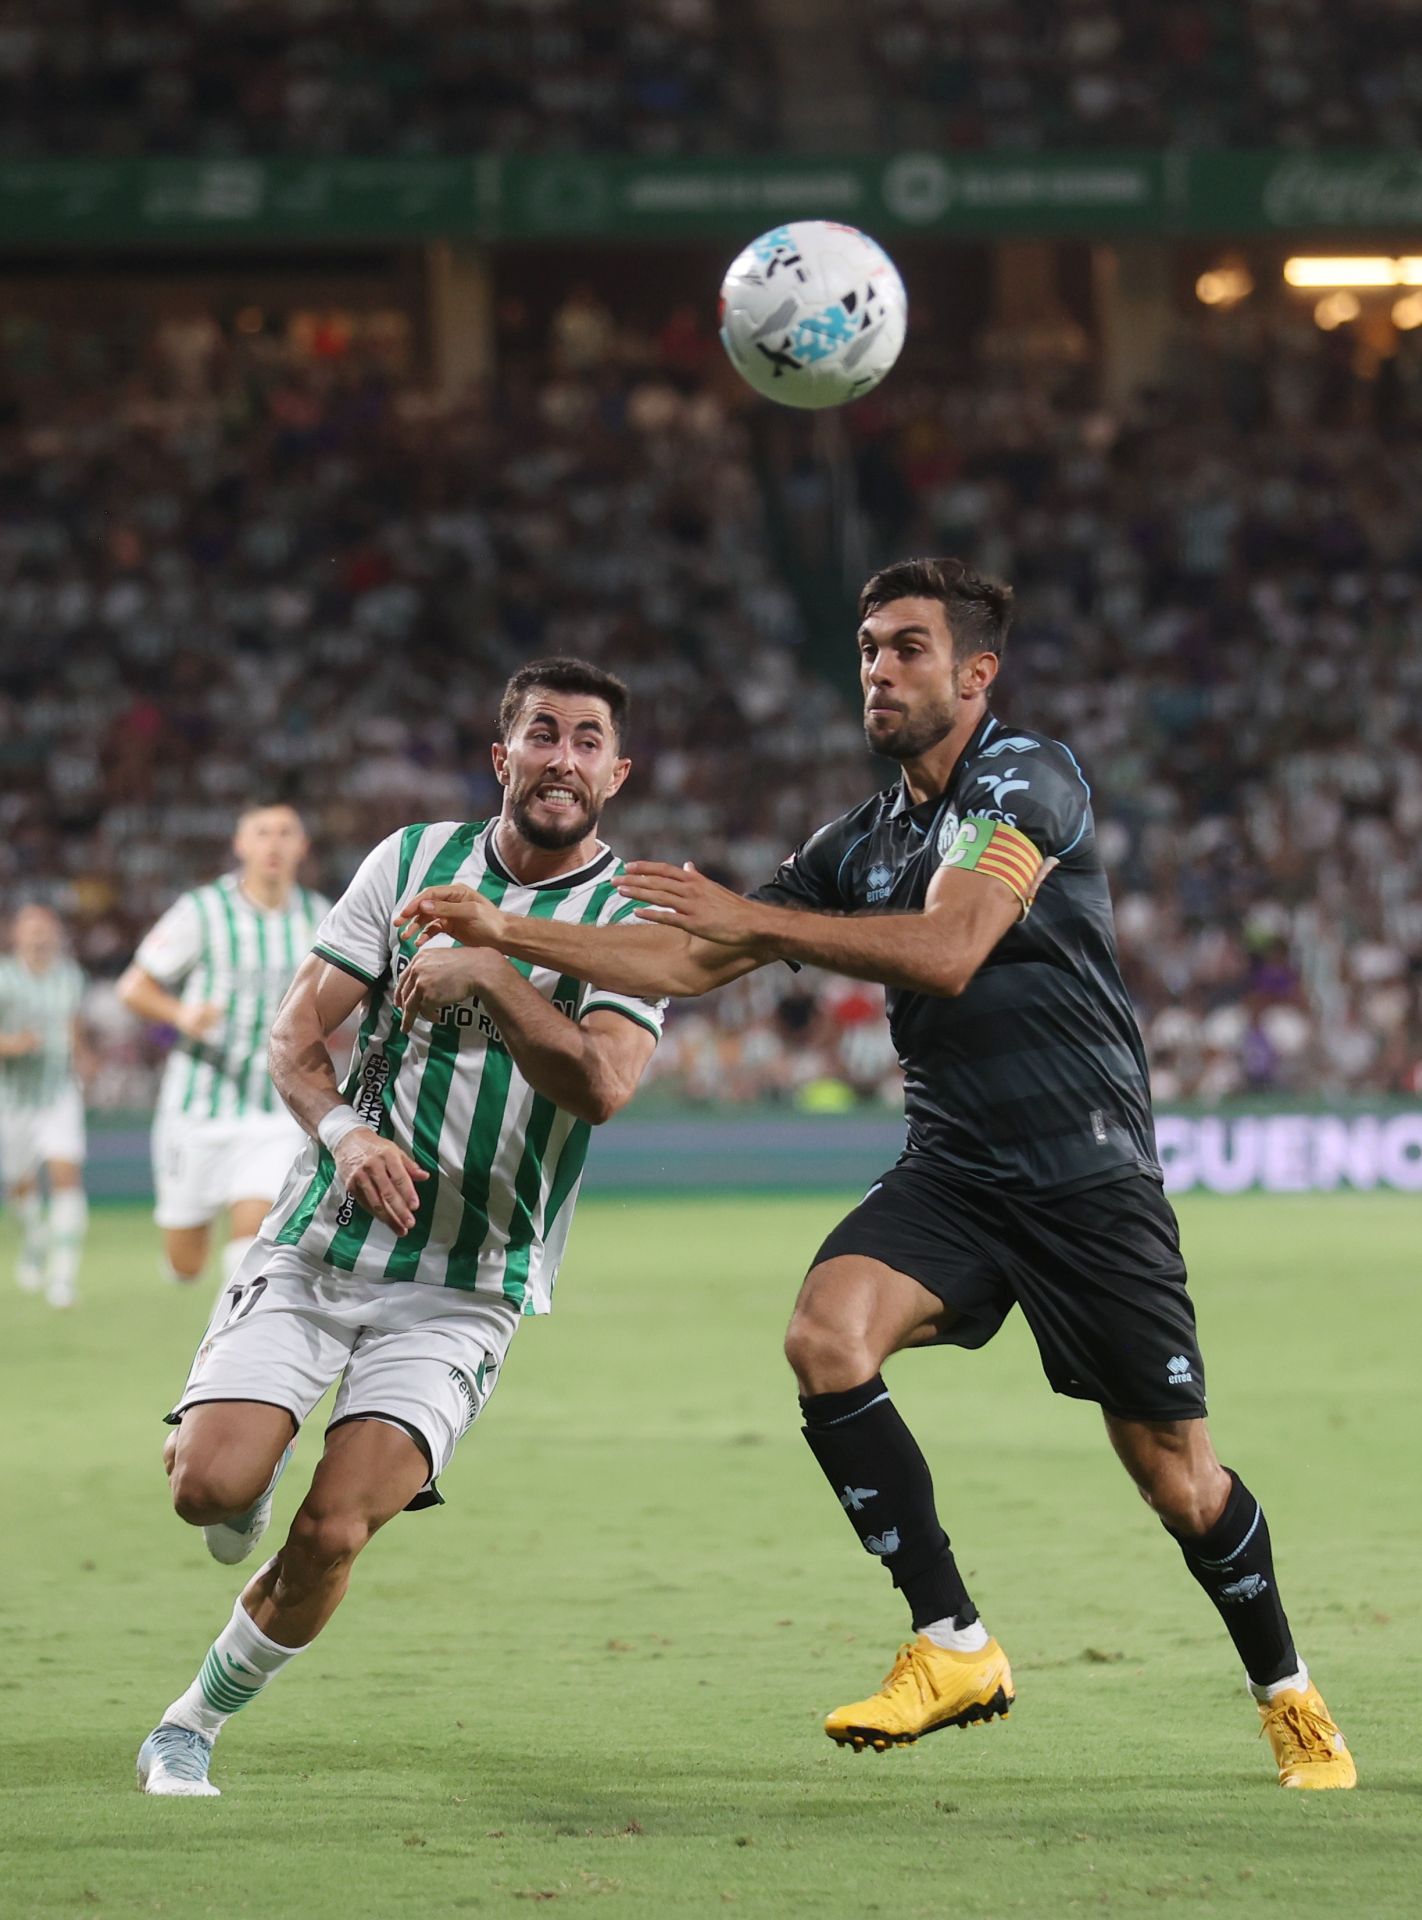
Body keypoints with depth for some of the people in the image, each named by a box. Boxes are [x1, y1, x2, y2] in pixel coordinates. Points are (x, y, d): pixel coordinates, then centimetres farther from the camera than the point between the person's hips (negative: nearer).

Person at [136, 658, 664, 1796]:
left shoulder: (634, 914, -1)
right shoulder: (414, 860, 6)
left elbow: (602, 1085, -19)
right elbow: (296, 1038, 4)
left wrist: (486, 968, -23)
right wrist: (344, 1130, -15)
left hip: (467, 1287, -2)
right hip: (320, 1239, 2)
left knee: (332, 1534, -16)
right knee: (208, 1486, -17)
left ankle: (195, 1724, 8)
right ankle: (254, 1483, 21)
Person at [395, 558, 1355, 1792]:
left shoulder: (1028, 778, -10)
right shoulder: (858, 845, 12)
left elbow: (945, 951, -24)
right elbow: (688, 965, 13)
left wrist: (750, 916, -21)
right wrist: (505, 935, 5)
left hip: (1090, 1172, -6)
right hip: (952, 1170, 6)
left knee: (1174, 1471, -2)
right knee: (826, 1335, -22)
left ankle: (1289, 1696, 24)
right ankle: (954, 1646, -15)